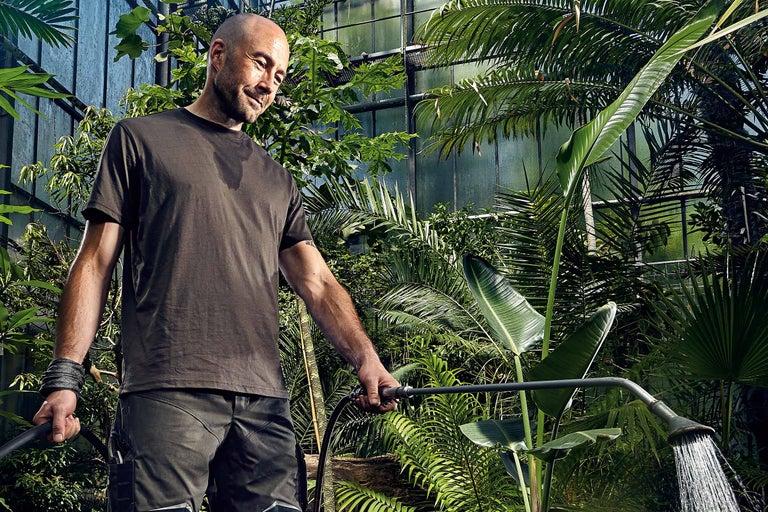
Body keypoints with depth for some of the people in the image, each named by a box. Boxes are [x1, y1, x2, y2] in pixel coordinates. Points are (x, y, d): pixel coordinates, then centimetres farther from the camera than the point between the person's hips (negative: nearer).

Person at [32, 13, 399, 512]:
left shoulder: (277, 179, 25)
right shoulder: (142, 138, 14)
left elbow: (319, 284, 14)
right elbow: (96, 263, 7)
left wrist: (365, 358, -5)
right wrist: (65, 375, -4)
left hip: (265, 400, 4)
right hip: (166, 394, -4)